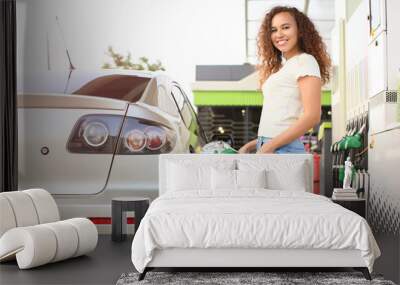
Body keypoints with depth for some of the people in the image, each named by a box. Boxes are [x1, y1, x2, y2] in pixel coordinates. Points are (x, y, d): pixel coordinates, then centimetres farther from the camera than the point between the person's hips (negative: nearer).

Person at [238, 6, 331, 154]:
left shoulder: (305, 61, -3)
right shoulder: (281, 67, 21)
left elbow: (312, 116, -14)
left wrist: (270, 146, -15)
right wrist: (251, 145, 10)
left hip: (284, 149, -8)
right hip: (267, 148, 8)